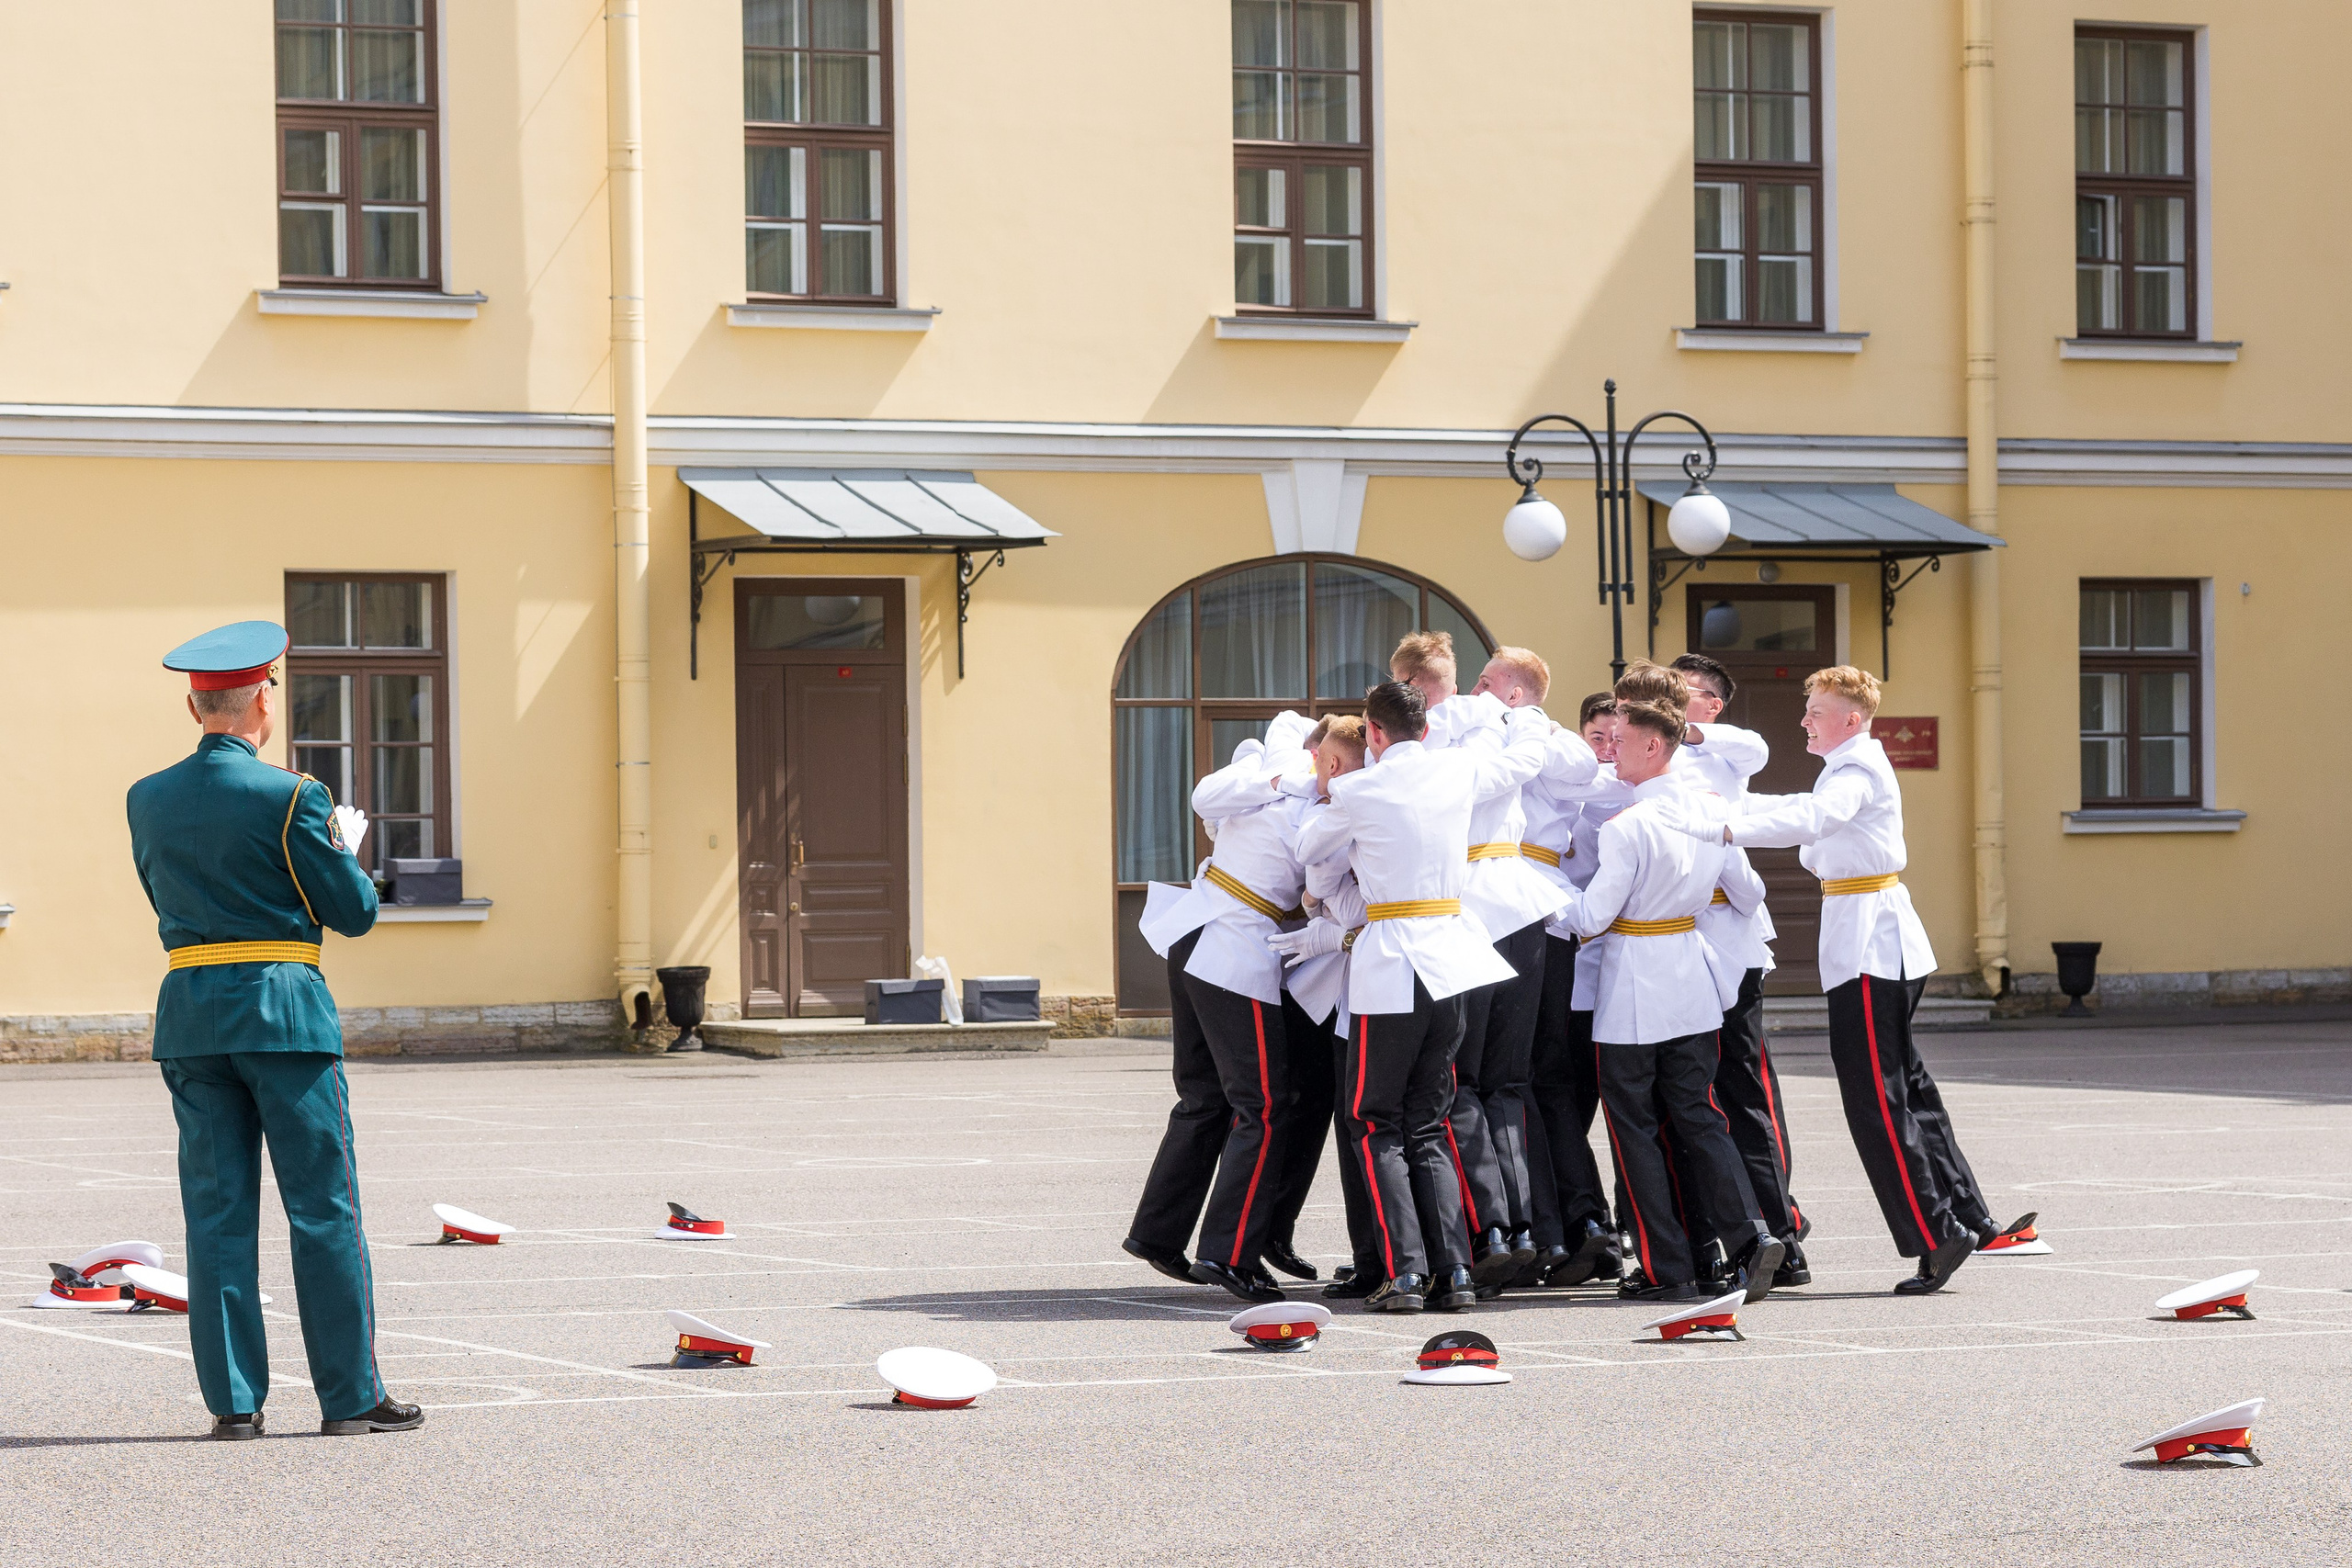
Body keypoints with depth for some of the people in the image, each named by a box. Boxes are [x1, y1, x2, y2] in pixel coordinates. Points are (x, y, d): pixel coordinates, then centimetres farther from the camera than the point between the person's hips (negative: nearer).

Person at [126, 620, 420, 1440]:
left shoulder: (149, 799, 6)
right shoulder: (292, 797, -10)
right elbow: (355, 912, -5)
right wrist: (346, 848, 13)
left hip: (189, 1014, 5)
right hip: (284, 1006, -5)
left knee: (217, 1211, 6)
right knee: (324, 1209, 2)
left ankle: (234, 1400, 5)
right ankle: (350, 1395, 4)